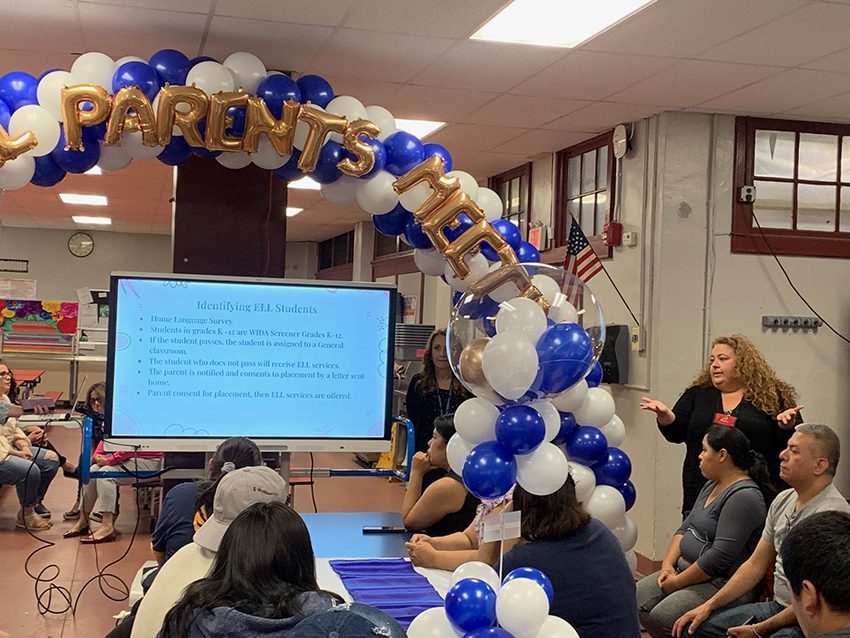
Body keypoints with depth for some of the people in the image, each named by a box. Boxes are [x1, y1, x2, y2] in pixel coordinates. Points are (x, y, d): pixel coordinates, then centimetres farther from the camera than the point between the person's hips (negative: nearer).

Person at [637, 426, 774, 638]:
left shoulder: (744, 497, -18)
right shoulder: (711, 486, 14)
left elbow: (720, 556, -23)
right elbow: (685, 528, 17)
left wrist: (677, 583, -17)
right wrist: (668, 564, 1)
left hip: (722, 582, -9)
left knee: (661, 618, -27)